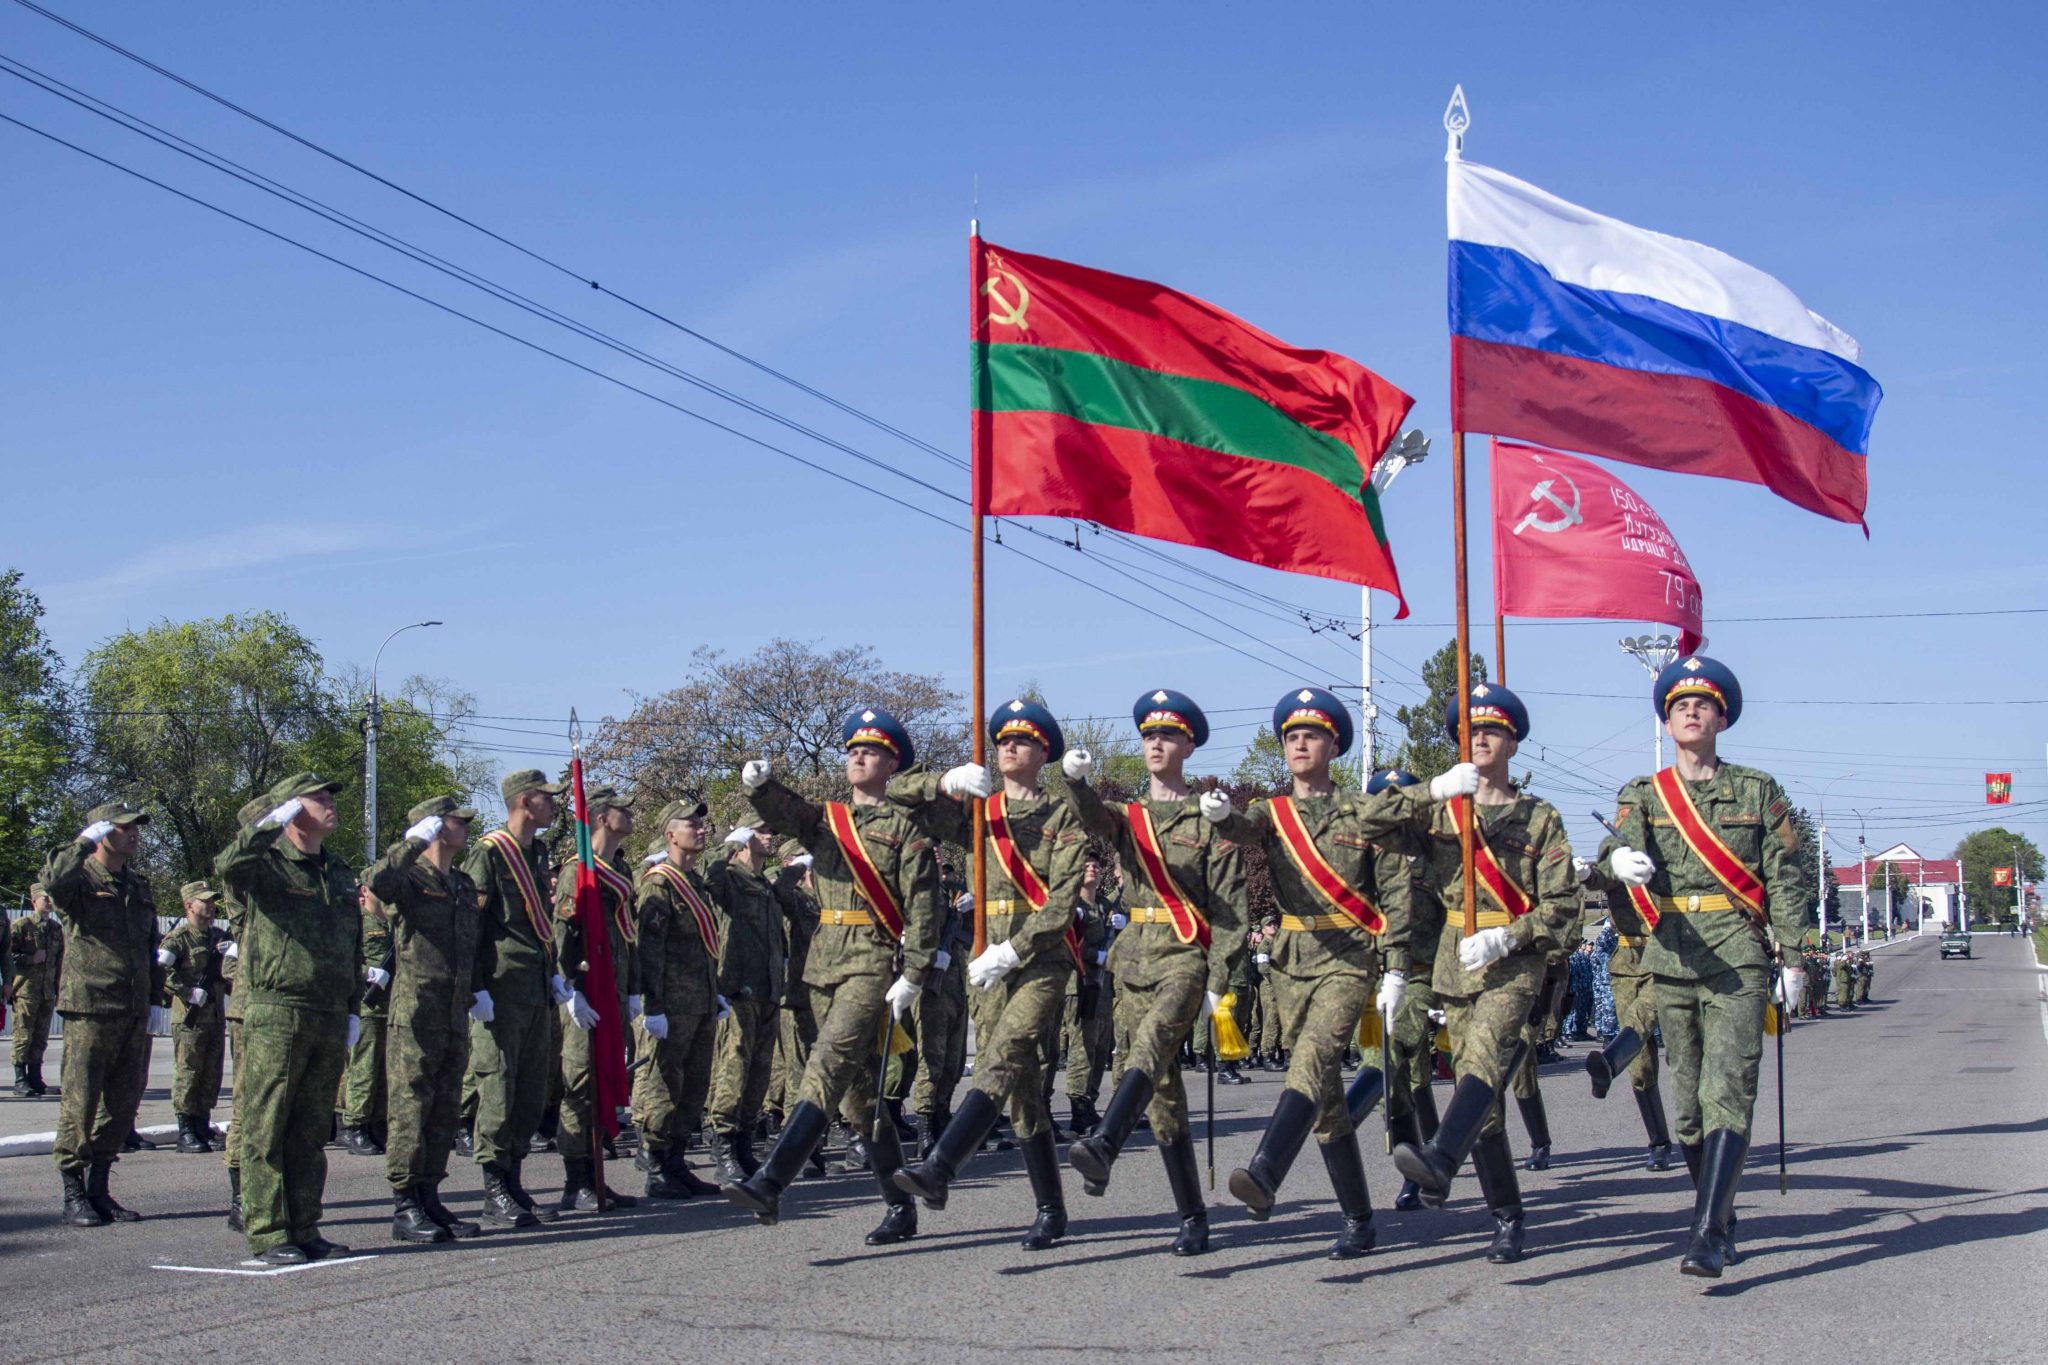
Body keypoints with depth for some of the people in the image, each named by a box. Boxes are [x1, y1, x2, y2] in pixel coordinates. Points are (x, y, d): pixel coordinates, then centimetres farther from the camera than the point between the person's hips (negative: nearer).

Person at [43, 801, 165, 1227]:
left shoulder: (138, 886, 19)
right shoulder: (81, 880, -2)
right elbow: (53, 883, -28)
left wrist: (155, 1000, 18)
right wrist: (86, 842, -18)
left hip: (134, 1015, 7)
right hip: (90, 1011, -7)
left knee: (122, 1104, 9)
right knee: (80, 1102, -4)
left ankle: (99, 1190, 17)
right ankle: (74, 1195, 3)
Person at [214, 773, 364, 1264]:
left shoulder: (339, 873, 17)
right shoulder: (268, 865, -4)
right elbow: (228, 865, -28)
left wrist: (353, 1009, 19)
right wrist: (273, 823, -18)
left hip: (329, 1019, 7)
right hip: (276, 1015, -7)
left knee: (312, 1131, 10)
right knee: (267, 1130, -3)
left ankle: (304, 1229, 16)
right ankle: (269, 1234, -1)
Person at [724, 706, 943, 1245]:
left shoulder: (904, 825, 0)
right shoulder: (825, 818, 16)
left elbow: (923, 906, -6)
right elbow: (782, 811, -3)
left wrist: (911, 976, -15)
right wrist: (757, 783, -25)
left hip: (875, 963, -7)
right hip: (825, 963, 7)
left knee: (828, 1066, -21)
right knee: (858, 1088, 10)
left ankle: (769, 1186, -31)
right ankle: (901, 1206, 19)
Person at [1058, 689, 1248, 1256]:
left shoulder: (1210, 818, 3)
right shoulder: (1127, 816, 15)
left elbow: (1229, 907, -2)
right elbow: (1092, 817, -10)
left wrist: (1217, 982, -11)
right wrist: (1075, 778, -33)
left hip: (1188, 953, -5)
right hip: (1135, 954, 5)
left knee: (1151, 1043, -32)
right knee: (1161, 1083, 5)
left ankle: (1102, 1147, -54)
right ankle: (1192, 1216, 11)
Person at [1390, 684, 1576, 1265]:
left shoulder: (1540, 818, 6)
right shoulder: (1439, 810, 13)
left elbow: (1562, 907, -1)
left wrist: (1506, 937, -16)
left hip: (1516, 963, -4)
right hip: (1456, 962, 4)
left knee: (1485, 1058, -30)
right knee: (1480, 1098, 3)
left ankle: (1440, 1160, -53)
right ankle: (1507, 1220, 12)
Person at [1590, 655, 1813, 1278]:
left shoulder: (1757, 791, 9)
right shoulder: (1643, 794, 11)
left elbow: (1787, 877, 8)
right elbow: (1617, 848, -7)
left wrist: (1791, 956, 1)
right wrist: (1620, 860, -32)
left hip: (1738, 958, -3)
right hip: (1671, 956, 3)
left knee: (1728, 1091, -15)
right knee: (1687, 1099, 7)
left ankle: (1708, 1236, -22)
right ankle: (1720, 1213, 23)